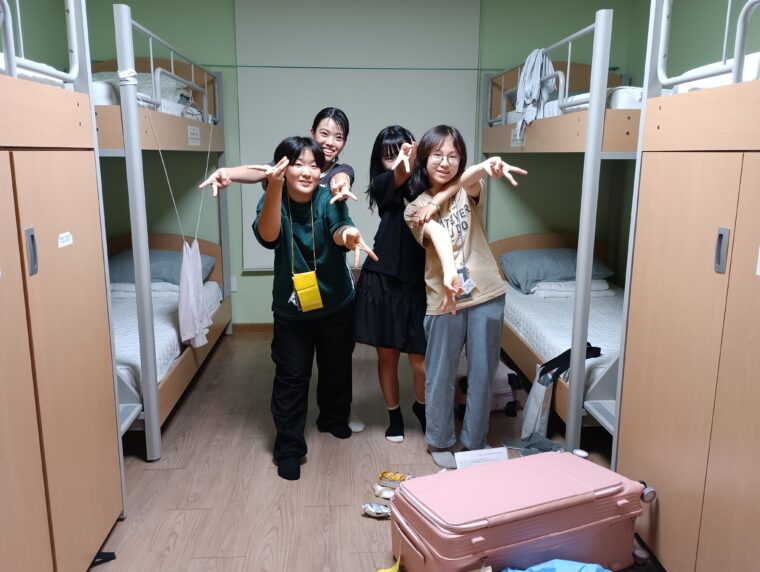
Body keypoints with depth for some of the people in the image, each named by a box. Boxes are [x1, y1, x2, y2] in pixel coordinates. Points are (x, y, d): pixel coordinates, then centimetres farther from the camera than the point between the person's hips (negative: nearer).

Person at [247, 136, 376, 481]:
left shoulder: (329, 200, -14)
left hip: (336, 305, 1)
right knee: (290, 377, 2)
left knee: (337, 368, 18)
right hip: (291, 309, -1)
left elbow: (338, 230, -35)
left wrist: (348, 235, -60)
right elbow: (267, 235, -33)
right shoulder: (273, 200, -12)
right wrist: (275, 187, -49)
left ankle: (334, 419, 43)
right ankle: (288, 447, 16)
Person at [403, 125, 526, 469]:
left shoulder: (467, 191, 5)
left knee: (482, 373, 11)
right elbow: (439, 236, -22)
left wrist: (487, 166, -47)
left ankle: (474, 442, 29)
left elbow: (467, 179, -22)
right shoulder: (416, 209, 0)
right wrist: (449, 272, -43)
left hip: (486, 294, 2)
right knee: (440, 375, 9)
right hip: (444, 299, -1)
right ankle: (440, 441, 30)